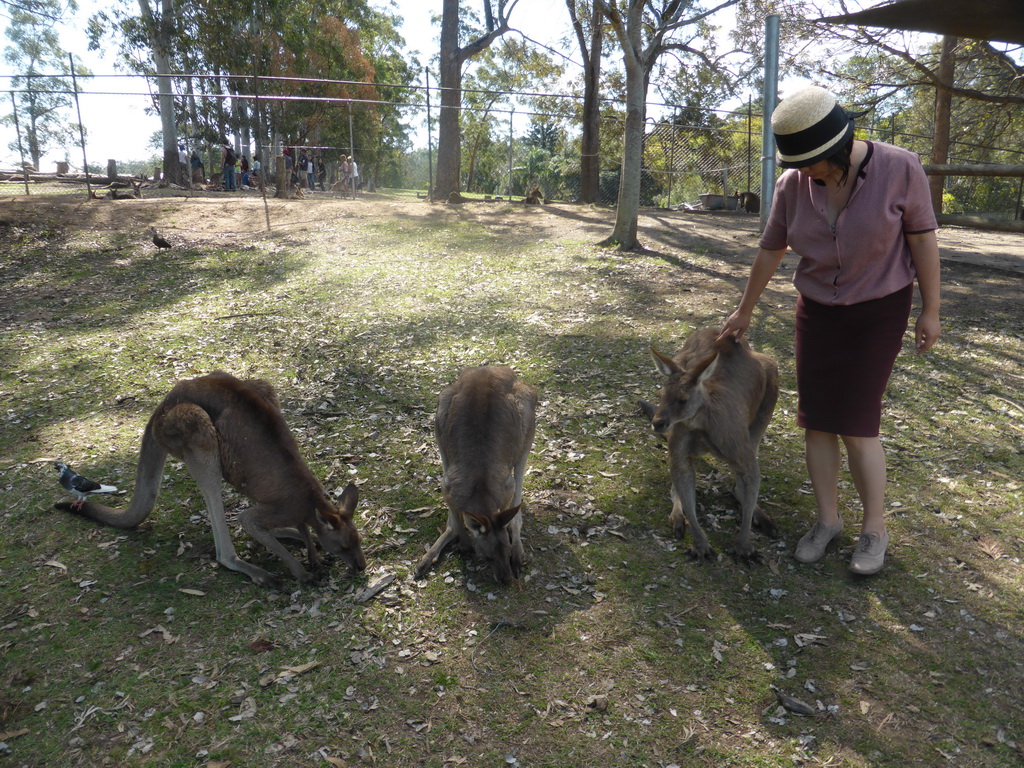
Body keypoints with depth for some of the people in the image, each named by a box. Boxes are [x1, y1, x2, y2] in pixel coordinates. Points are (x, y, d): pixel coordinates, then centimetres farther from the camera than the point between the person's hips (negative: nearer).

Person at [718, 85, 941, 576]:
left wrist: (931, 310, -6)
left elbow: (922, 237, -9)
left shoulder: (899, 169, -18)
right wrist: (744, 312, 11)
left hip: (879, 312, -3)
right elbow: (770, 251, 2)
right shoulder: (793, 184, -9)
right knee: (816, 420, 2)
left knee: (856, 424, -8)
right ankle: (827, 519, 18)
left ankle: (874, 528, 11)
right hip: (818, 312, 4)